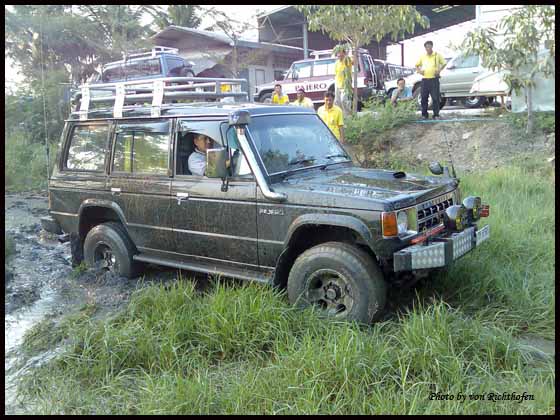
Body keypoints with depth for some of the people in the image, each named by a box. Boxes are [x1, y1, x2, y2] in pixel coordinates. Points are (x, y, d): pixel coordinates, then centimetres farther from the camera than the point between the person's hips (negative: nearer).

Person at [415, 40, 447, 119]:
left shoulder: (437, 55, 6)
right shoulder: (422, 57, 12)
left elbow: (443, 63, 13)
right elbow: (417, 65, 22)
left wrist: (439, 70, -2)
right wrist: (419, 71, 3)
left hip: (434, 79, -3)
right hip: (425, 79, 3)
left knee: (435, 98, -6)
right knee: (424, 98, 3)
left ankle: (436, 115, -1)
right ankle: (424, 115, 12)